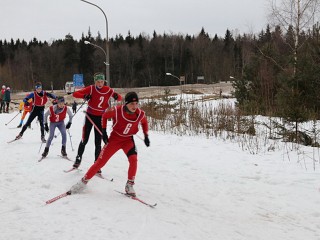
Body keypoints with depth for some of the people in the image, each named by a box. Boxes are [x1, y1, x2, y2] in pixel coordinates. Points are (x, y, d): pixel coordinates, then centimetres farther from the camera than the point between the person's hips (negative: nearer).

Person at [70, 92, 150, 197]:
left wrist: (146, 136, 3)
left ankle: (129, 185, -9)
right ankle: (84, 181, 14)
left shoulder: (140, 114, -19)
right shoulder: (117, 111, -26)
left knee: (133, 159, -24)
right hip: (115, 138, -1)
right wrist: (104, 131, -6)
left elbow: (144, 123, 7)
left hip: (128, 140, 2)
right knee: (101, 161, -2)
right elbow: (105, 116, -5)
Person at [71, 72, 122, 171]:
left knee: (98, 142, 4)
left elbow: (120, 98, 1)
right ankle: (78, 159, 18)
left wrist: (117, 96, -23)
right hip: (90, 116, -1)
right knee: (84, 140, 0)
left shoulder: (108, 90, -7)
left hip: (100, 117, 1)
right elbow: (75, 94, -14)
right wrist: (84, 96, -33)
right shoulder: (91, 89, -12)